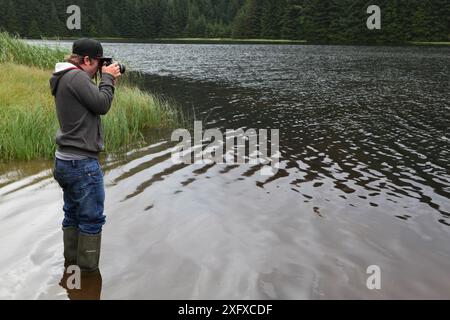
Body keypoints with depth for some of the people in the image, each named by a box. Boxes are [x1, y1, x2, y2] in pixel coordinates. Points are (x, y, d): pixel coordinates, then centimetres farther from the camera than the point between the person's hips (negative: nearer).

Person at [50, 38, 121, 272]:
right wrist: (107, 78, -6)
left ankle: (71, 265, 29)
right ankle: (87, 271, 9)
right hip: (82, 162, -10)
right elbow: (102, 105, -19)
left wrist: (108, 81, 9)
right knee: (92, 218, 0)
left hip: (65, 160, 10)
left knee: (73, 215, 18)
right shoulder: (76, 77, -17)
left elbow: (93, 103, 17)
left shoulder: (63, 78, 14)